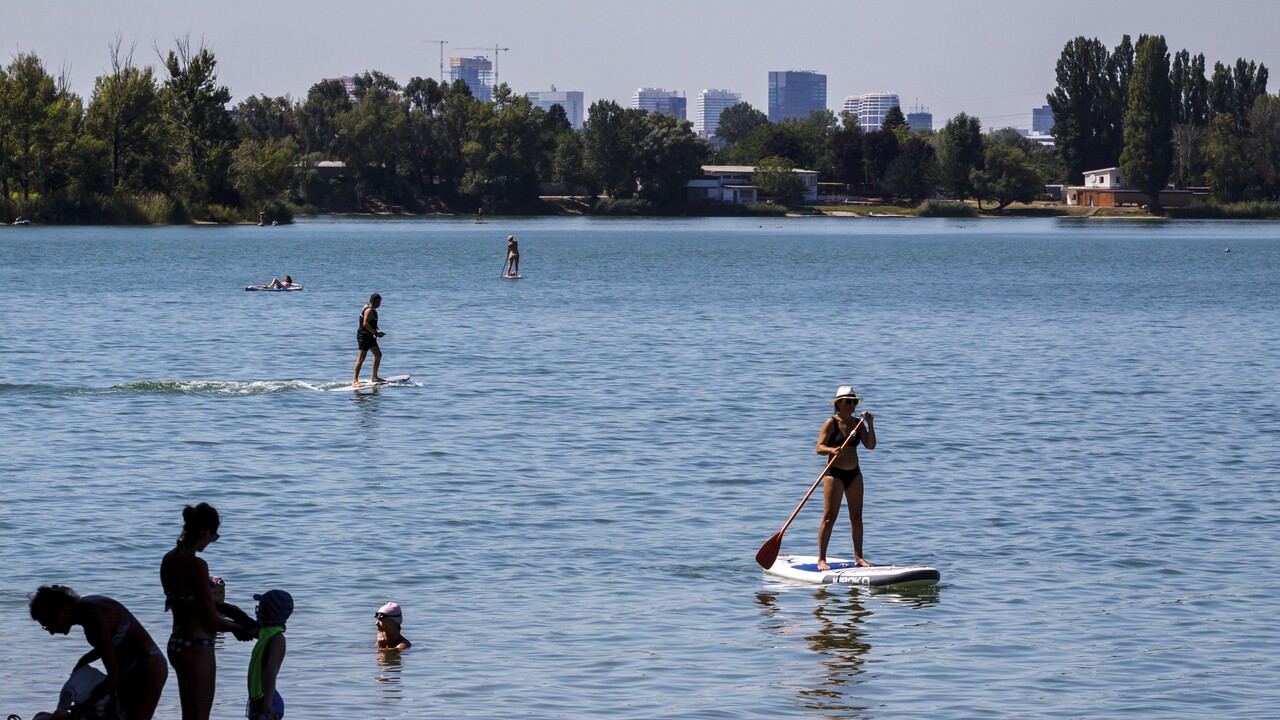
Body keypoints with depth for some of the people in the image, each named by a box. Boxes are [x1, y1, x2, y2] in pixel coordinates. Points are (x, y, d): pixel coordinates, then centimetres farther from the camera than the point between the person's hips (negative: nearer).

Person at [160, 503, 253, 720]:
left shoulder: (169, 559, 5)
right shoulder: (196, 565, -21)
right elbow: (212, 621, -18)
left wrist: (223, 607, 21)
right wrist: (237, 628, 0)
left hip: (176, 645, 9)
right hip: (198, 649, -9)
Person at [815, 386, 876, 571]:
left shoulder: (858, 424, 8)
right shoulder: (831, 423, -6)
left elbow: (870, 446, -3)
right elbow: (819, 447, -13)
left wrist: (869, 424, -12)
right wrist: (832, 450, -33)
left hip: (854, 474, 6)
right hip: (835, 474, -6)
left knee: (856, 517, 7)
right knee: (829, 517, -8)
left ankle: (858, 557, 14)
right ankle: (821, 559, -6)